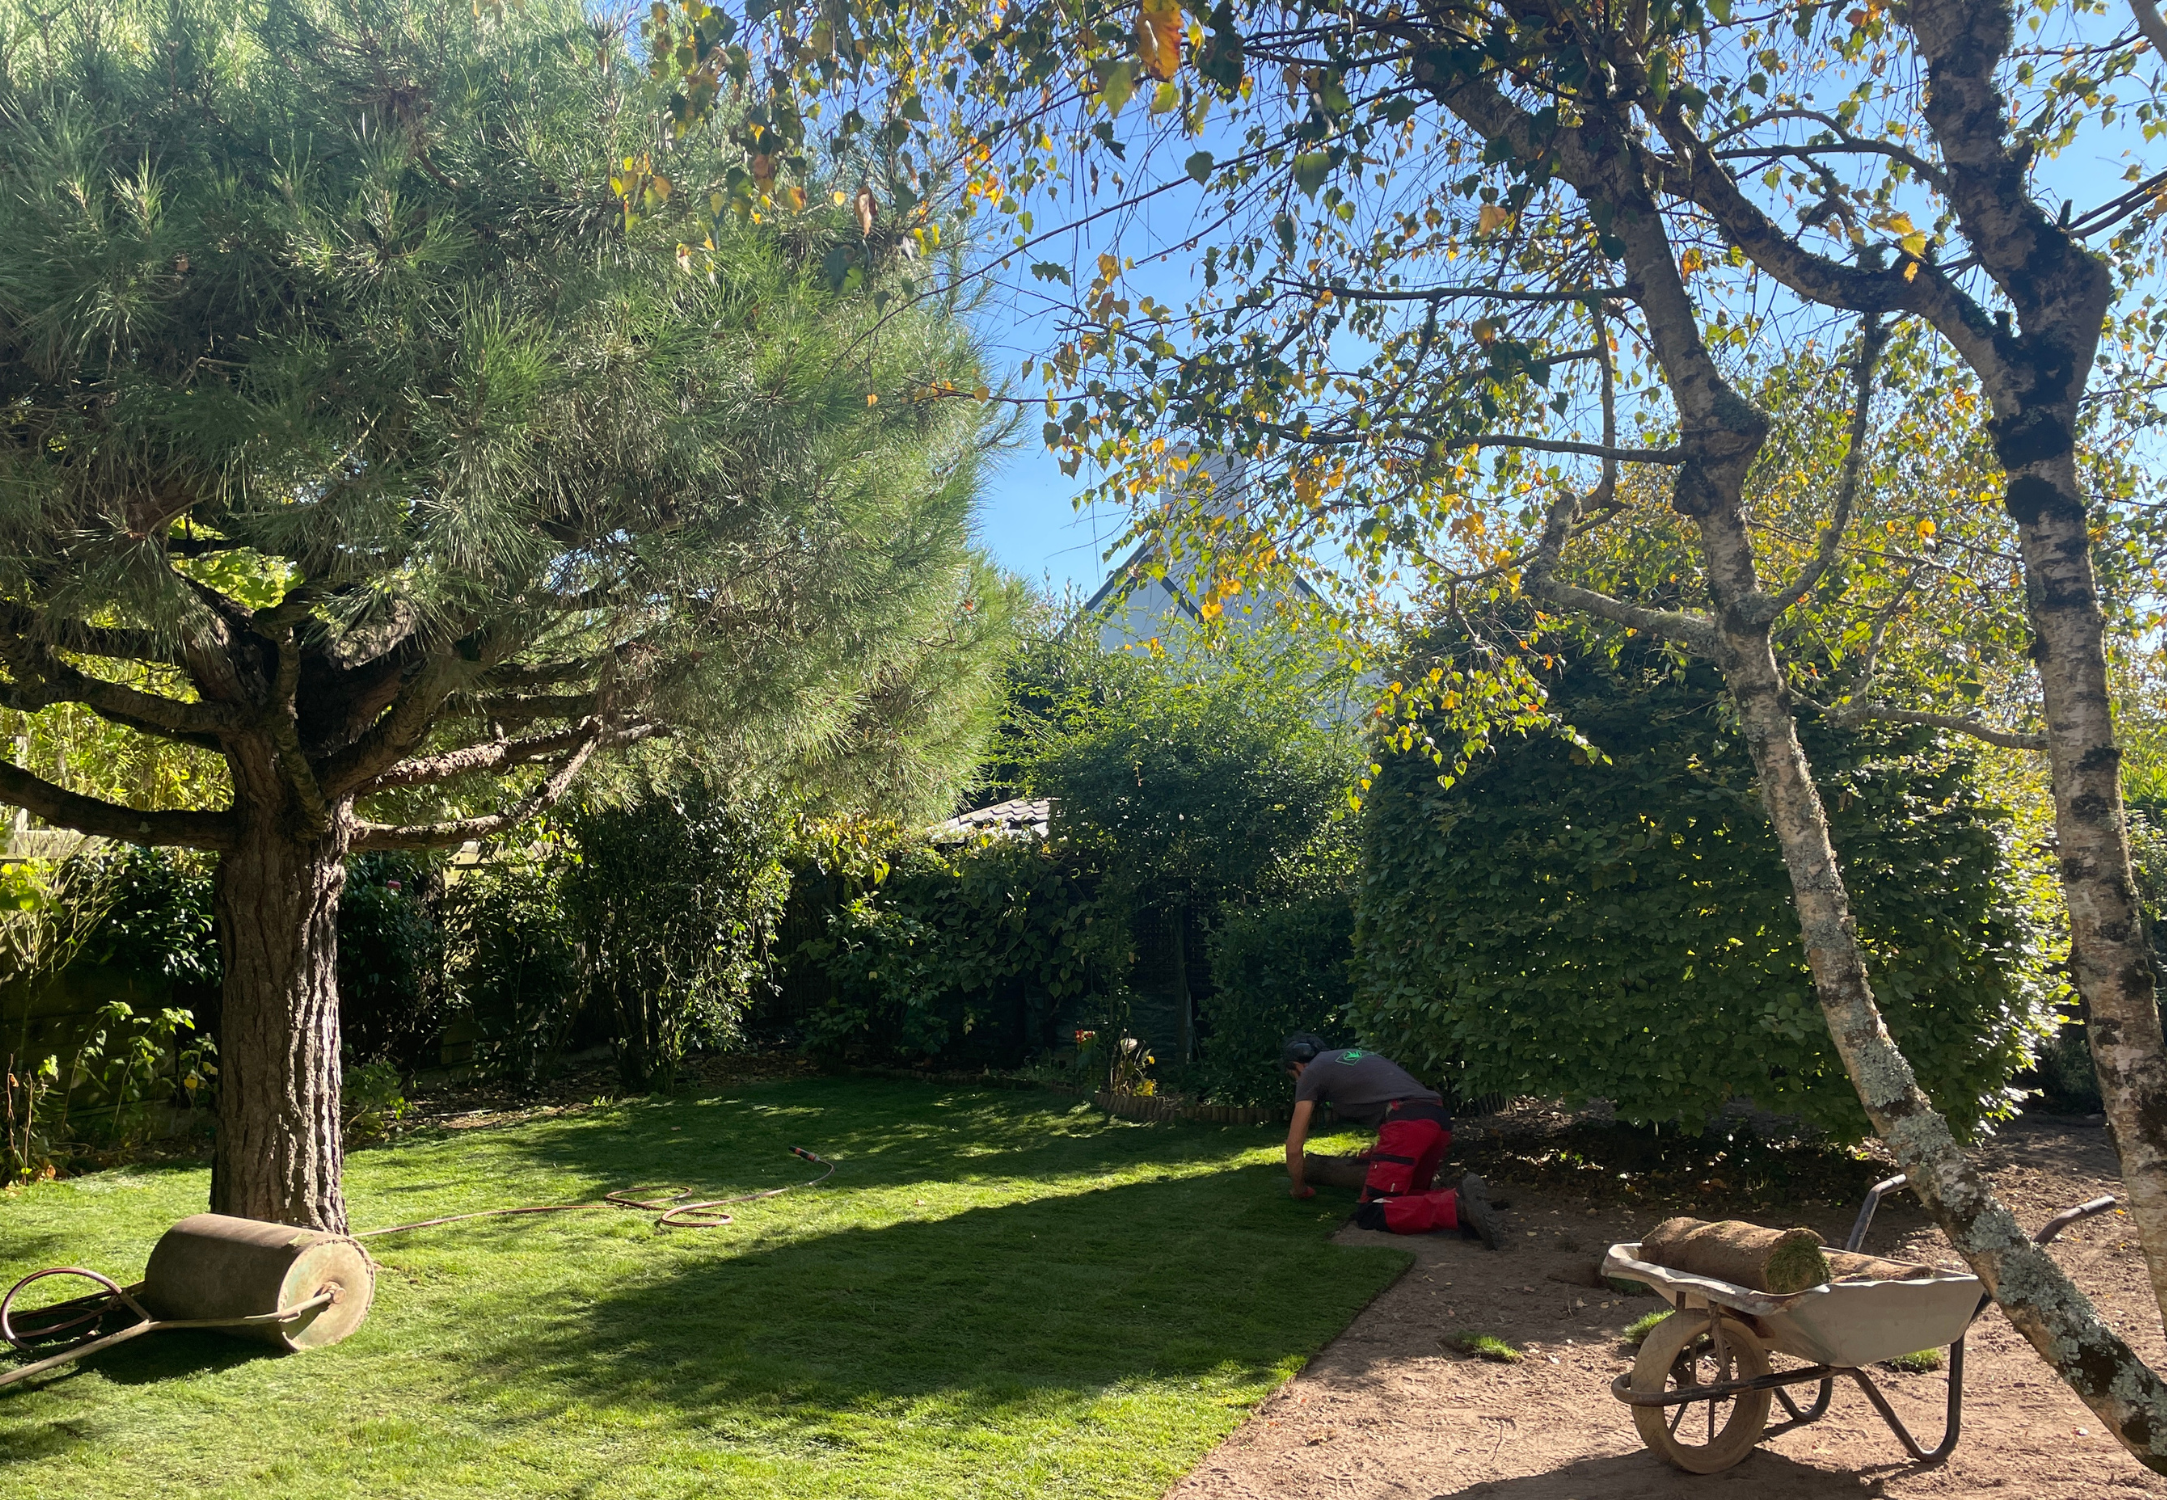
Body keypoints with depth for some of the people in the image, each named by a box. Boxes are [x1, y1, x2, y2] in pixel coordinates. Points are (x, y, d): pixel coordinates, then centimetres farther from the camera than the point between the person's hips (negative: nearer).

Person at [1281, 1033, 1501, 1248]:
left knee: (1370, 1214, -6)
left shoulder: (1312, 1072, 15)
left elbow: (1294, 1147, 15)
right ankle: (1462, 1201, -6)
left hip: (1406, 1123, -8)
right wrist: (1378, 1152, 59)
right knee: (1409, 1197, 23)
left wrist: (1299, 1189, 32)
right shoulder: (1356, 1055, 35)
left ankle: (1456, 1205, -25)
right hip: (1439, 1120, 8)